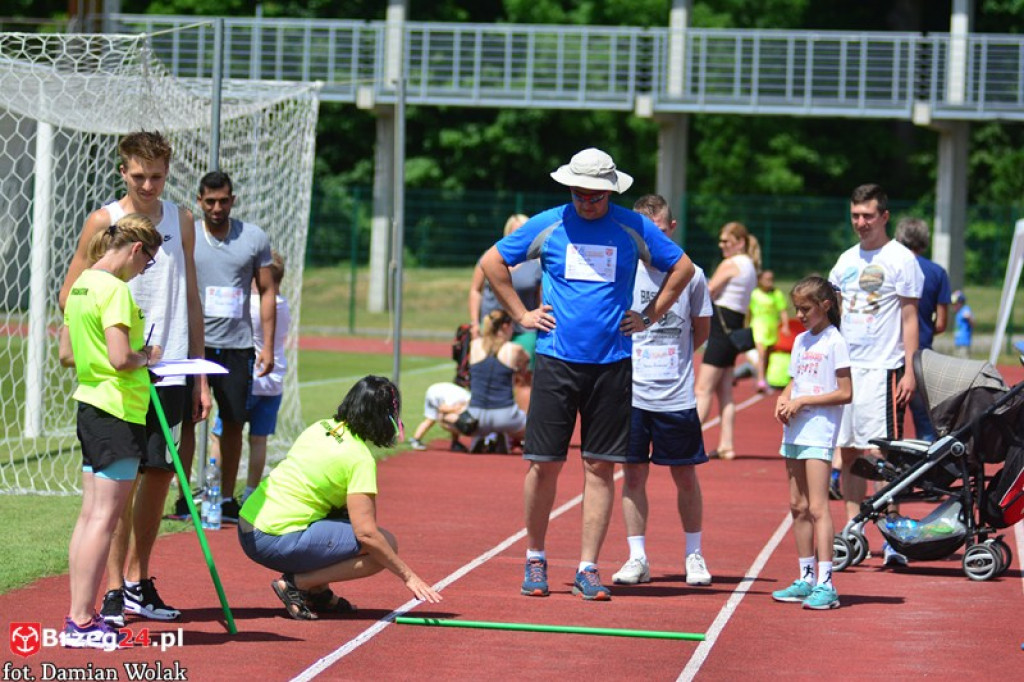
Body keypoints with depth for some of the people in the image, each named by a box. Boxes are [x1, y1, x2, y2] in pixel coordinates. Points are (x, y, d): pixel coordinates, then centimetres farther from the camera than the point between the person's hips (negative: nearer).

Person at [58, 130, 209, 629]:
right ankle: (113, 590, -2)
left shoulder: (180, 220, 11)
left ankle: (139, 583, 18)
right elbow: (70, 296, -1)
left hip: (171, 370, 5)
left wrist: (200, 374, 14)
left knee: (159, 475, 7)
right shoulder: (104, 221, -3)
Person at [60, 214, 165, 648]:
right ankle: (82, 623, -6)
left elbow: (67, 354, 19)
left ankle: (80, 616, 14)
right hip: (118, 413, -10)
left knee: (90, 514, 12)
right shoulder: (115, 290, -16)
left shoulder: (81, 285, 12)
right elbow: (120, 358, -25)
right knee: (104, 518, -6)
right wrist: (146, 357, -5)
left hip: (89, 405, 10)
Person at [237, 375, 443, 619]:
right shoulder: (359, 459, -12)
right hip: (276, 542, -9)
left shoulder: (320, 427, 10)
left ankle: (318, 591, 16)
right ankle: (296, 584, -9)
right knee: (386, 545, -7)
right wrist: (408, 576, -9)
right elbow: (365, 533, -17)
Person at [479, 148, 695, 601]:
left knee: (601, 466, 0)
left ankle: (588, 569, 6)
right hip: (556, 358, 0)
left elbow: (682, 267, 16)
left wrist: (650, 316, 9)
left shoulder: (633, 228, 3)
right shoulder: (547, 225, 2)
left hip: (612, 363, 0)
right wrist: (521, 315, 7)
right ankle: (535, 559, 14)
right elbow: (491, 262, 12)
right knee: (544, 463, -2)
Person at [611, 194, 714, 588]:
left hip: (677, 394, 0)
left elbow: (701, 330, 14)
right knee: (633, 474, 2)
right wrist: (638, 359, 4)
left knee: (685, 475, 6)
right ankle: (637, 558, 9)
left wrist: (672, 358, 7)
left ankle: (694, 555, 18)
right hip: (631, 392, 0)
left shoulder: (691, 275, 1)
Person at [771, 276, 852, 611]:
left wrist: (803, 401, -16)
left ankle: (825, 584, -16)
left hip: (819, 433, -8)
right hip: (795, 431, 8)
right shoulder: (801, 341, 14)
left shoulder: (834, 342, -8)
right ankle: (806, 579, 16)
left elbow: (845, 393, -12)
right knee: (798, 507, 10)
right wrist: (783, 399, 1)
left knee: (817, 507, -13)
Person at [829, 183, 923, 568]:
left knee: (878, 452, -11)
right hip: (845, 366, 6)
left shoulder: (901, 259, -3)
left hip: (882, 368, -6)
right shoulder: (847, 259, 14)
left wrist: (909, 371, -11)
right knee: (848, 450, 7)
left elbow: (910, 318, -4)